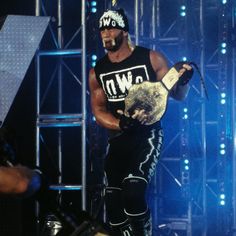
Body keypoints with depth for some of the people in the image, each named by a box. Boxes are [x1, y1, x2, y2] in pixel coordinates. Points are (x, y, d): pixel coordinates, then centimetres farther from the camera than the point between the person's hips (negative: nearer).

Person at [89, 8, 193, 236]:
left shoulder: (151, 59, -5)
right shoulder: (97, 72, 4)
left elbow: (177, 95, 1)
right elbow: (98, 110, 4)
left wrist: (183, 81, -23)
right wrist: (121, 124, -17)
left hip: (148, 135, -5)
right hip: (118, 140, 5)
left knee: (133, 191, -26)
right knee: (114, 204, 5)